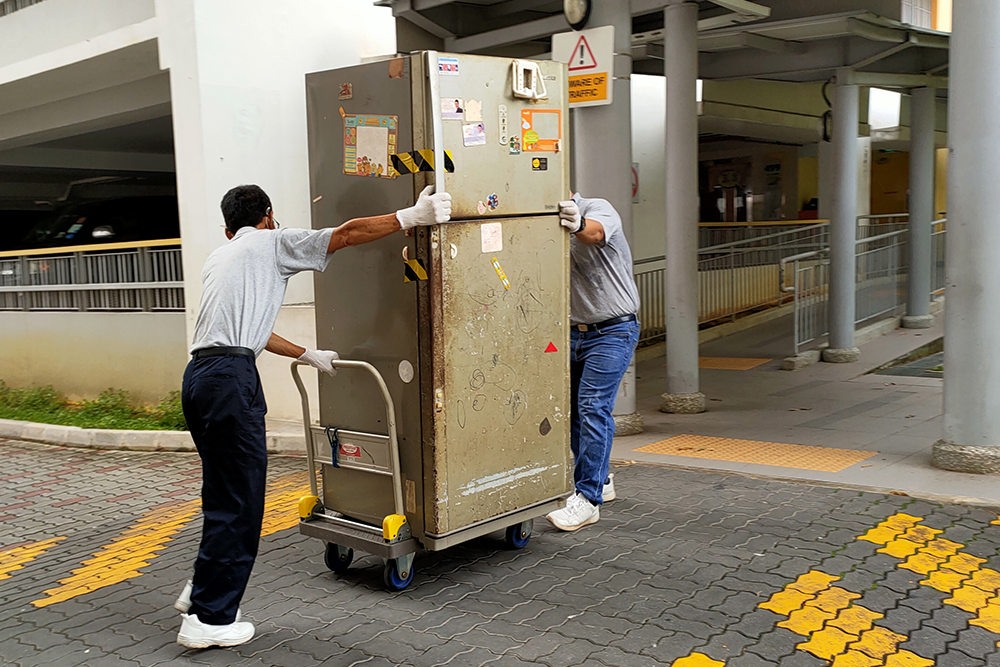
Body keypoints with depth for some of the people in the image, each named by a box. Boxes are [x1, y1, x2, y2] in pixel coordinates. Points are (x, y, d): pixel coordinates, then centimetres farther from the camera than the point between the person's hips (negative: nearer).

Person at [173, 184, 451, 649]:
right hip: (230, 377, -8)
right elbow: (345, 235, -2)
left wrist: (308, 356, 40)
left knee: (224, 494, 19)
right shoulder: (272, 243, 7)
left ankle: (201, 590, 27)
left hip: (199, 375, 8)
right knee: (239, 502, -2)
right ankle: (208, 619, 2)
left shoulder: (217, 258, 28)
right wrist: (411, 217, -2)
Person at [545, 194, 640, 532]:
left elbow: (595, 232, -37)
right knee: (573, 408, 9)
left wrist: (579, 224, -61)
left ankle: (588, 499, -12)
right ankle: (600, 481, 26)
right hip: (575, 331, 7)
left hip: (612, 331, -7)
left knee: (593, 408, -14)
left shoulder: (598, 209, -12)